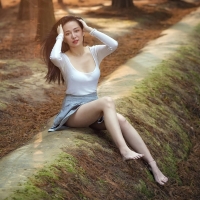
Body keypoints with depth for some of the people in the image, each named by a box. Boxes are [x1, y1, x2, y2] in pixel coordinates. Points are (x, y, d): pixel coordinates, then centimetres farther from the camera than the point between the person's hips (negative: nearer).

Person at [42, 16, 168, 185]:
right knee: (107, 101, -34)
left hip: (95, 108, 4)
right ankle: (124, 149, -41)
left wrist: (90, 29, -11)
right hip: (73, 111, -4)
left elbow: (113, 45, -16)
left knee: (121, 120, -27)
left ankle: (153, 165, -30)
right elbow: (53, 57, -33)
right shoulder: (64, 59, -7)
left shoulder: (94, 52, 5)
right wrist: (59, 36, -17)